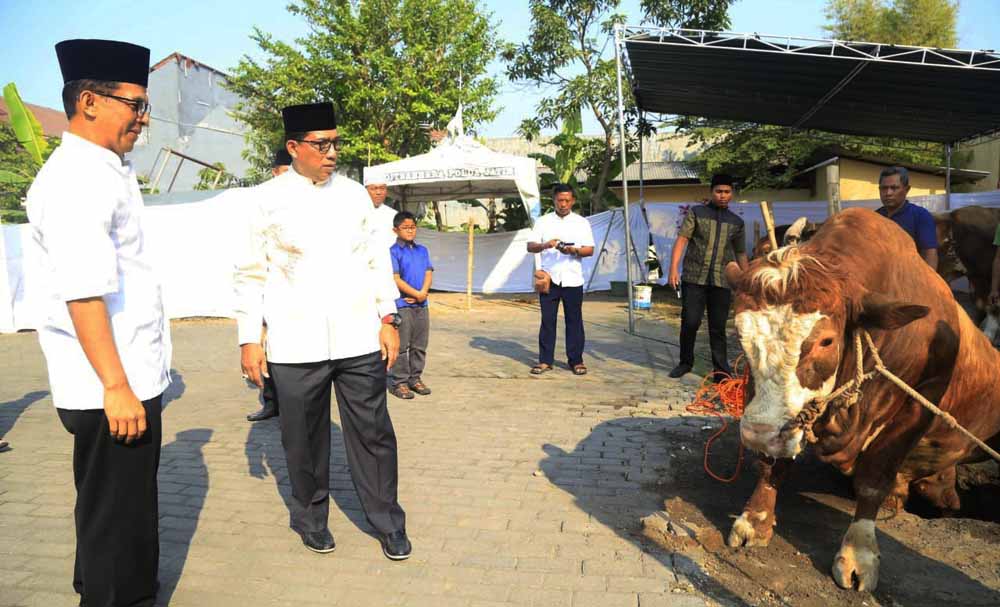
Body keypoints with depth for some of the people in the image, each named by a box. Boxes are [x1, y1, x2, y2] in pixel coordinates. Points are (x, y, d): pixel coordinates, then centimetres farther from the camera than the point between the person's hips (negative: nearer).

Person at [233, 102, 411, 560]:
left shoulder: (354, 194, 8)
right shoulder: (267, 200, 1)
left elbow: (376, 259, 11)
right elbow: (250, 274, 2)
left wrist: (388, 318, 5)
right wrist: (249, 339, -2)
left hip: (360, 339, 2)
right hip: (295, 346, -1)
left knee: (372, 432, 6)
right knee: (304, 439, 10)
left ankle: (388, 523, 21)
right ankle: (312, 520, 33)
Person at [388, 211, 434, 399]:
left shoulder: (422, 250, 13)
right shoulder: (393, 251, -6)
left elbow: (429, 273, 7)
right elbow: (395, 279, -12)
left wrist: (422, 293, -10)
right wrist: (417, 293, -12)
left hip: (421, 305, 6)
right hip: (402, 305, -6)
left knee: (420, 345, 11)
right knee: (401, 346, -2)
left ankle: (415, 378, 22)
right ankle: (399, 382, 6)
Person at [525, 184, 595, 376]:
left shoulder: (582, 223, 7)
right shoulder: (543, 221, 8)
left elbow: (590, 250, 3)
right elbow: (530, 246, 2)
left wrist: (573, 250, -17)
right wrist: (545, 245, -18)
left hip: (572, 279, 0)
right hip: (549, 278, 0)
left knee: (574, 321, 3)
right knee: (547, 320, 2)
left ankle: (576, 360, 12)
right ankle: (545, 360, 9)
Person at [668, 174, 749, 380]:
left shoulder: (737, 222, 13)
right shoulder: (696, 213, 4)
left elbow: (741, 254, 17)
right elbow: (681, 240, -4)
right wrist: (673, 269, -15)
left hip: (721, 282, 2)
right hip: (694, 278, -2)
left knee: (718, 328, 5)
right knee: (690, 322, -3)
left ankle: (721, 370, 12)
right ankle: (685, 362, 17)